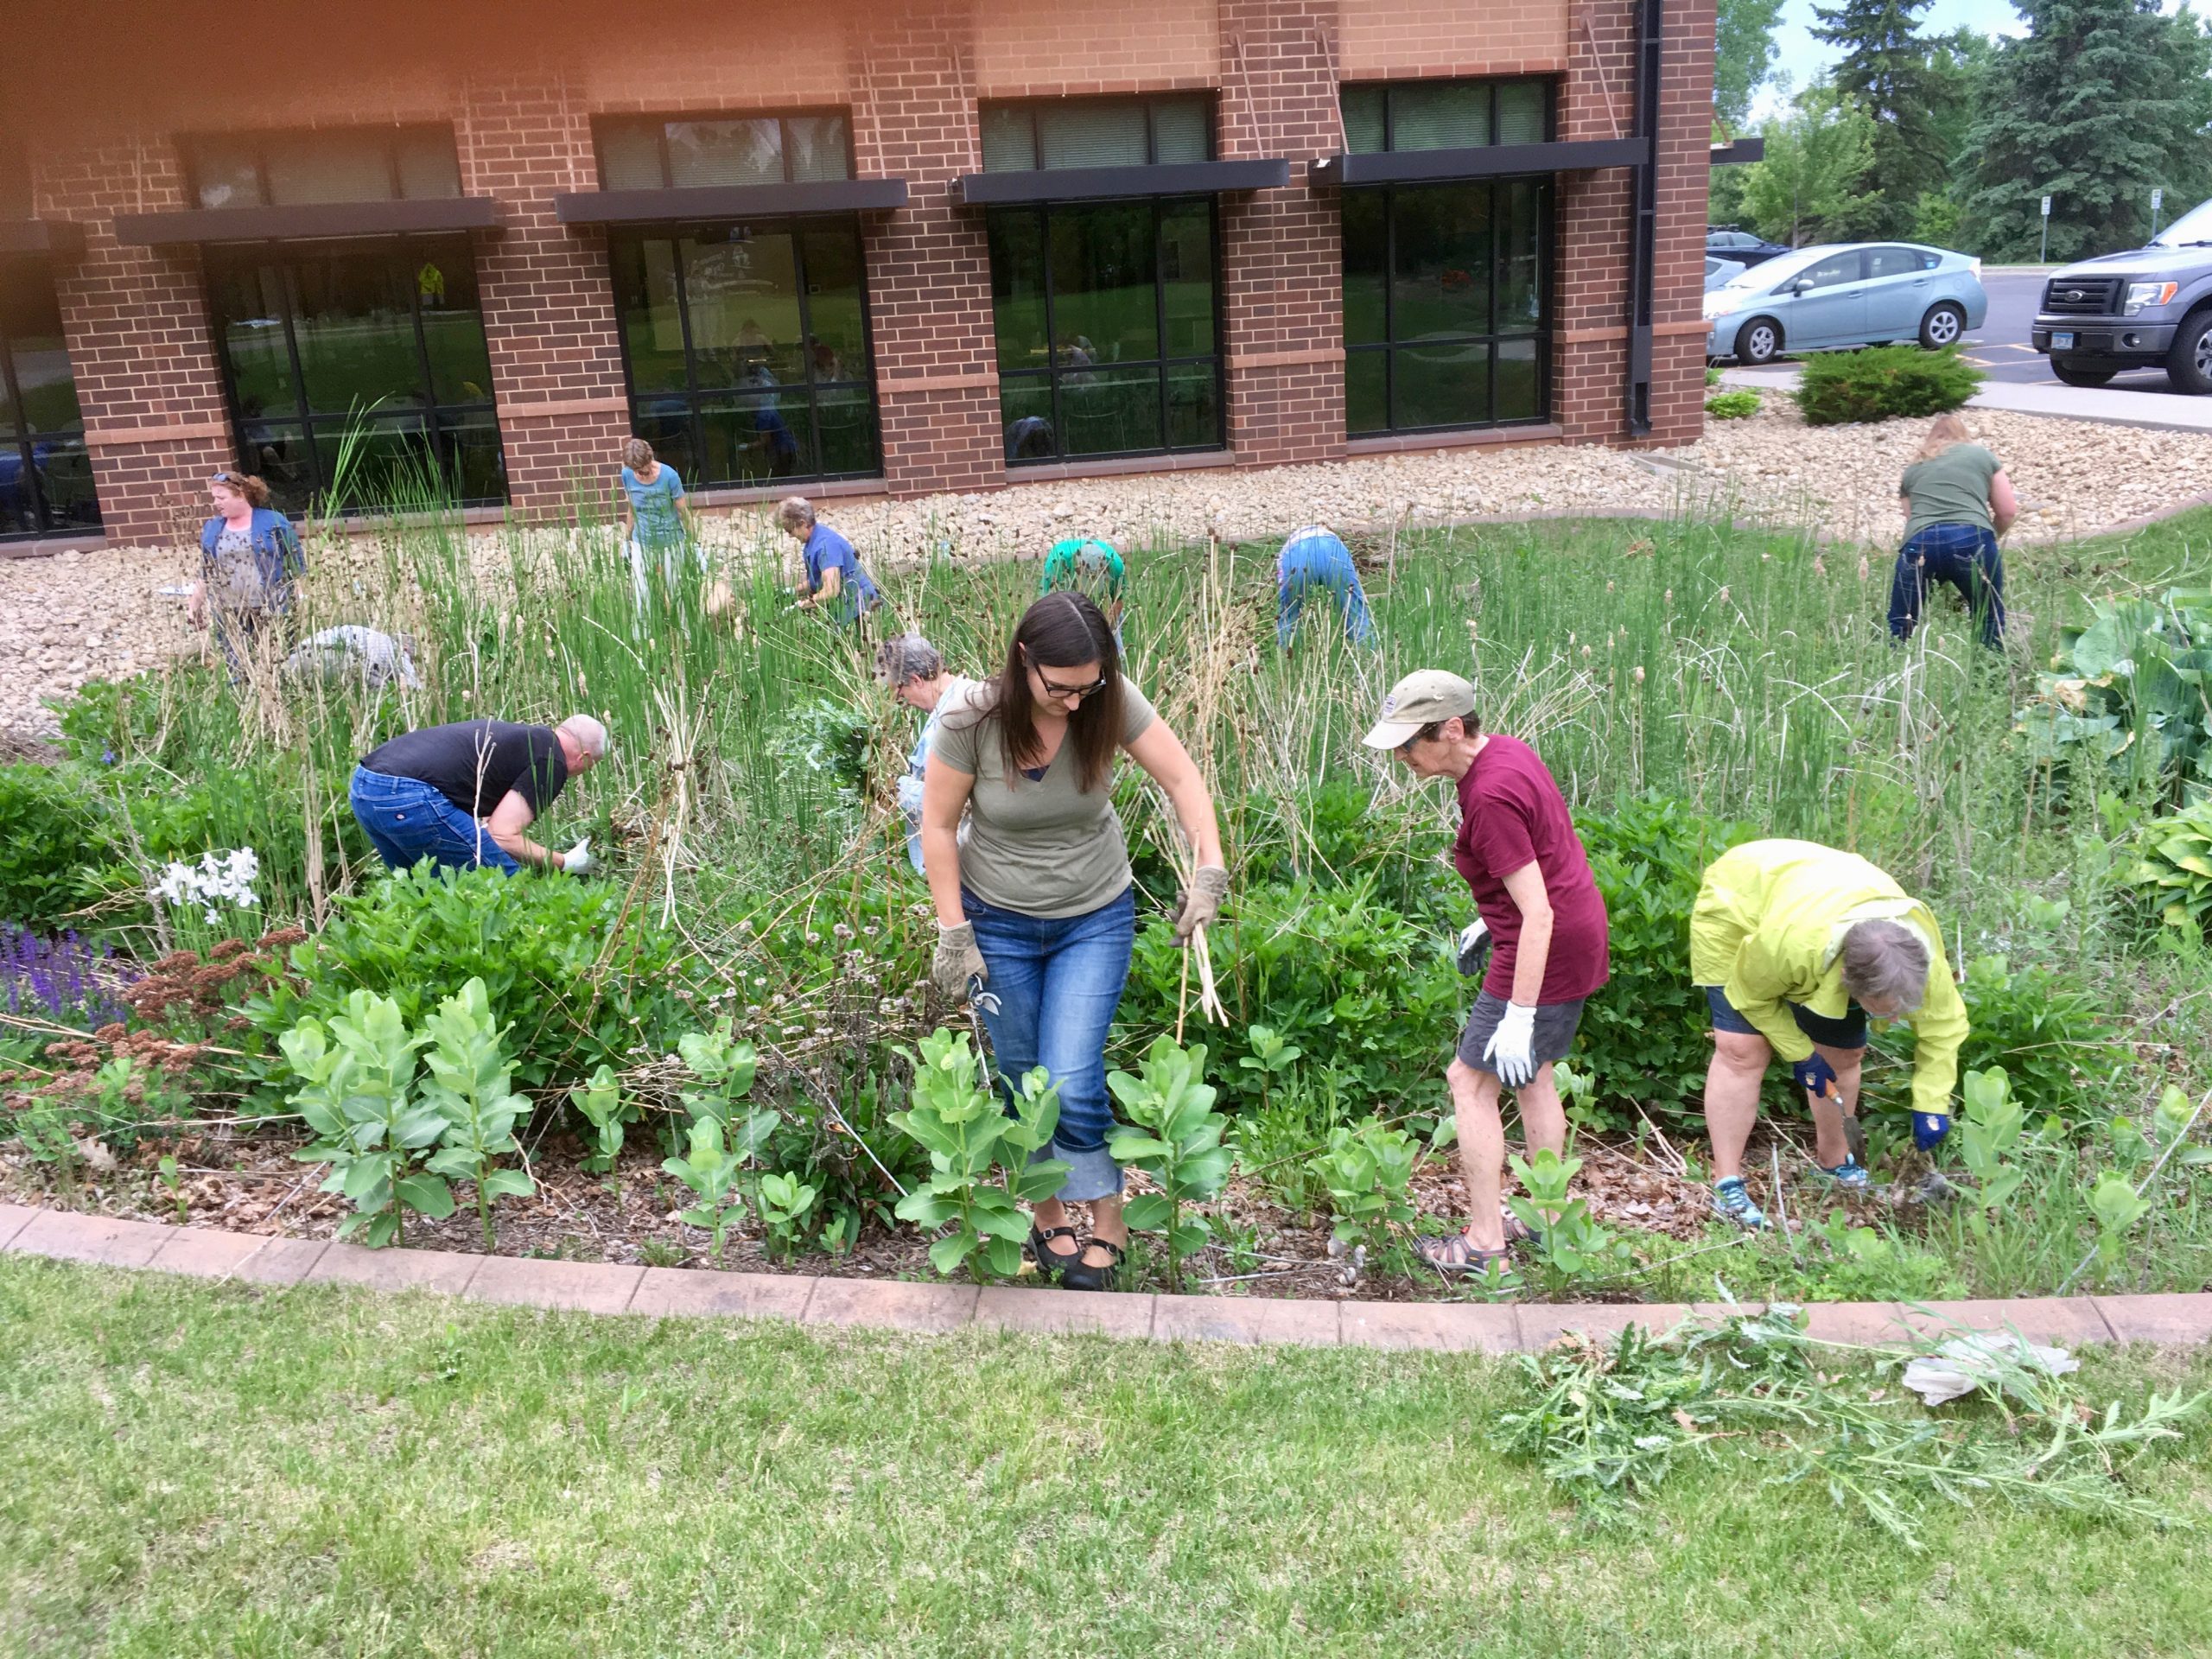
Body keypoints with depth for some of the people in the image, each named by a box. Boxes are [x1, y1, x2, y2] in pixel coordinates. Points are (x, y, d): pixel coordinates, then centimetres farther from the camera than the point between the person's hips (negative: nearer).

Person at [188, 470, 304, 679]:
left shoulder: (274, 522, -2)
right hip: (229, 616, 3)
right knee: (237, 671, 1)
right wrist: (195, 604, 15)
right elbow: (205, 573, 17)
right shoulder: (211, 529, 10)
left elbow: (296, 564, -1)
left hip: (271, 611, -3)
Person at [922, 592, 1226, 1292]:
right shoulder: (971, 718, -20)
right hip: (999, 922, 1)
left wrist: (1210, 868, -27)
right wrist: (954, 934, -11)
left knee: (1073, 1083, -9)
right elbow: (938, 826, -12)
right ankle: (1046, 1216, 34)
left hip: (1095, 919, 0)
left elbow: (1181, 777, -14)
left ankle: (1108, 1225, 13)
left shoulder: (1110, 702, -18)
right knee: (1022, 1083, 12)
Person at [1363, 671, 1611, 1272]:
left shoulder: (1490, 798, -26)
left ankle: (1485, 1243, 6)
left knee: (1471, 1081, 0)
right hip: (1580, 938, 10)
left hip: (1546, 952, -10)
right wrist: (1492, 922, 24)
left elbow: (1537, 914, -28)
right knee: (1532, 1074, 21)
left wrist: (1518, 1017, -27)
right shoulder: (1506, 749, 4)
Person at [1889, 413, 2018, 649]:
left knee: (1900, 623, 9)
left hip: (1920, 543, 1)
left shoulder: (1913, 469, 30)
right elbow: (2008, 512, 21)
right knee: (1990, 619, 14)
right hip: (1972, 540, -1)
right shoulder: (1981, 455, 25)